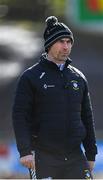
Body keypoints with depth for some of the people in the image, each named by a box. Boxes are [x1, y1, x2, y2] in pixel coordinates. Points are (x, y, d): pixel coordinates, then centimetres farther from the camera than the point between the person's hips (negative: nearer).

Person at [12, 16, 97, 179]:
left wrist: (91, 155, 14)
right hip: (44, 158, -4)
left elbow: (87, 117, 19)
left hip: (75, 157, 4)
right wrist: (25, 151, -16)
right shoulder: (30, 77, 0)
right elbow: (19, 115, -6)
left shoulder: (79, 78, 14)